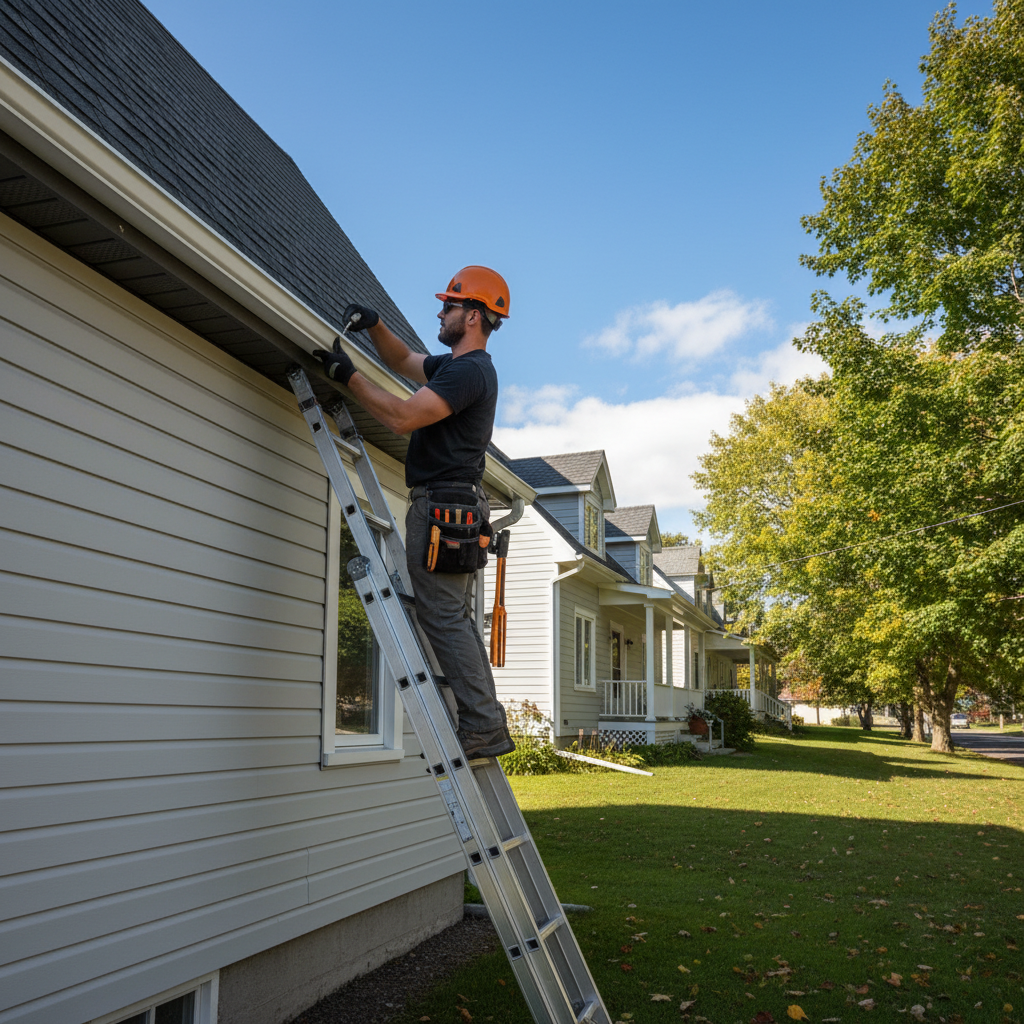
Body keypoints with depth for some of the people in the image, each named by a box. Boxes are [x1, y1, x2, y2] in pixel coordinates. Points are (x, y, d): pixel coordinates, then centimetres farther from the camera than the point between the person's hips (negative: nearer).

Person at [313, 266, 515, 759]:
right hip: (458, 506, 11)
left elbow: (402, 416, -22)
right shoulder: (457, 366, 20)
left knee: (443, 618, -11)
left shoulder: (468, 372, -14)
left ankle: (484, 726, -9)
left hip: (443, 505, -11)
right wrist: (374, 325, 15)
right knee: (455, 620, 11)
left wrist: (348, 374, -14)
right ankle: (487, 726, 13)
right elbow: (403, 360, 33)